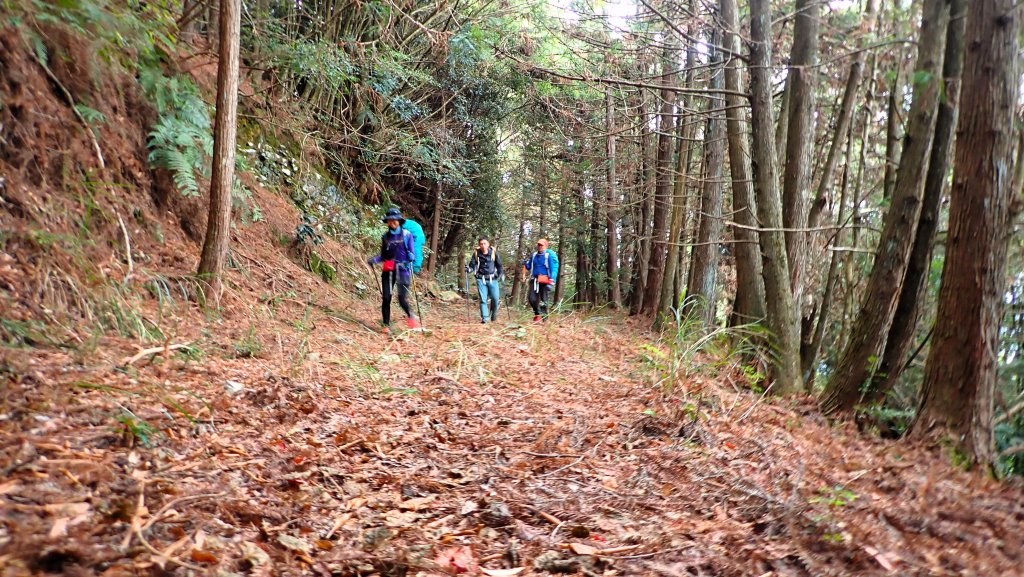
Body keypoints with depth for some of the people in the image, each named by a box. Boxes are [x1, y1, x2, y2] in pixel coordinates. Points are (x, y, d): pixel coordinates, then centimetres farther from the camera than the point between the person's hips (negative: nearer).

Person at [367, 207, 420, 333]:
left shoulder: (407, 234, 2)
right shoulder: (385, 236, 11)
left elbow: (412, 254, 1)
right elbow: (383, 255, 15)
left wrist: (411, 257, -21)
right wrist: (374, 259, -4)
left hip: (402, 270, -3)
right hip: (388, 271, 3)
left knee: (402, 299, -15)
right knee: (386, 298, -3)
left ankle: (411, 315, 13)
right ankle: (387, 325, 9)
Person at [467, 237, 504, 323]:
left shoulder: (493, 252, 1)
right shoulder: (476, 253, -1)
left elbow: (499, 265, 11)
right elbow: (472, 265, 2)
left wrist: (501, 273, -2)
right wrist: (468, 269, -19)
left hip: (492, 279, 0)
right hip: (481, 279, 0)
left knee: (495, 298, -2)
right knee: (483, 299, -5)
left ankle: (493, 313, 25)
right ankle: (484, 318, -1)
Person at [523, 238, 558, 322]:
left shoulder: (550, 255, -4)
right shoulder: (534, 255, 12)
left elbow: (554, 269, -8)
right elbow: (529, 267, 21)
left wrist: (551, 282, -16)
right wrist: (525, 264, -3)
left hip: (544, 280, -5)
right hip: (534, 279, 5)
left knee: (543, 300, -1)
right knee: (531, 298, -4)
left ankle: (544, 318, 5)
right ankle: (537, 313, 17)